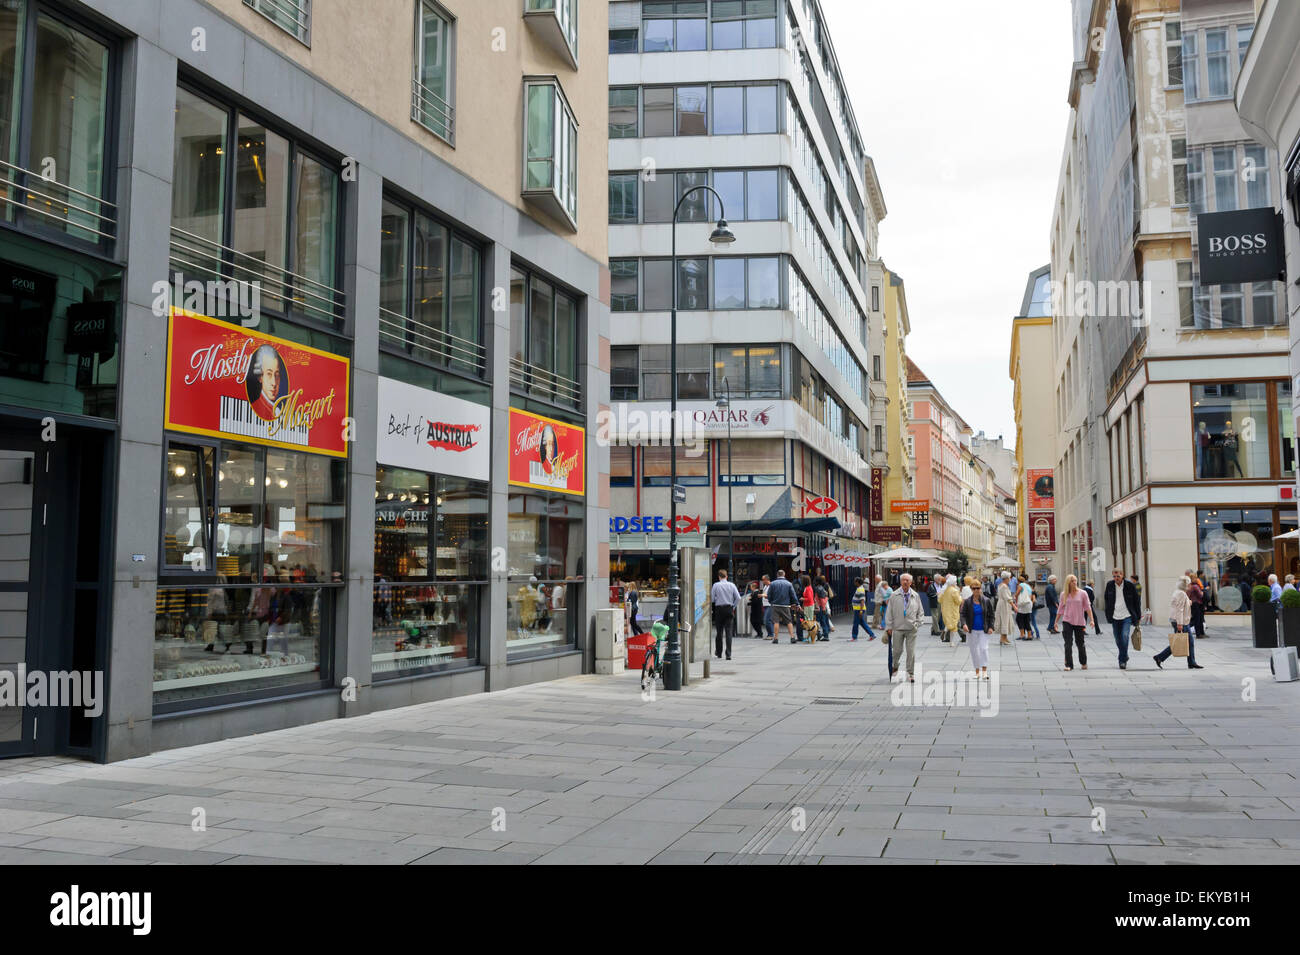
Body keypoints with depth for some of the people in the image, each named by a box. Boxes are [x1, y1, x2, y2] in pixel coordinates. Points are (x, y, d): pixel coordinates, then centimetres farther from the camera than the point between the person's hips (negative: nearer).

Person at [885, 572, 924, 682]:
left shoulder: (915, 596, 5)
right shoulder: (894, 596, 0)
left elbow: (920, 611, 15)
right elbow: (889, 612, 3)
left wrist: (917, 622, 3)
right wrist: (889, 627, 0)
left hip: (911, 629, 1)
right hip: (898, 627, -1)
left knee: (911, 652, -1)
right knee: (897, 650, 5)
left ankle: (910, 674, 9)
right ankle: (895, 667, 32)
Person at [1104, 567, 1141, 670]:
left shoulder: (1129, 585, -5)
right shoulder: (1109, 585, 2)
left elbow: (1136, 601, 3)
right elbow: (1107, 601, 13)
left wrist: (1138, 616, 4)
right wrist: (1108, 616, 12)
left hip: (1127, 616, -3)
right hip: (1115, 617, 3)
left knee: (1124, 636, -19)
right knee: (1118, 640, 8)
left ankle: (1122, 660, -12)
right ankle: (1125, 657, 30)